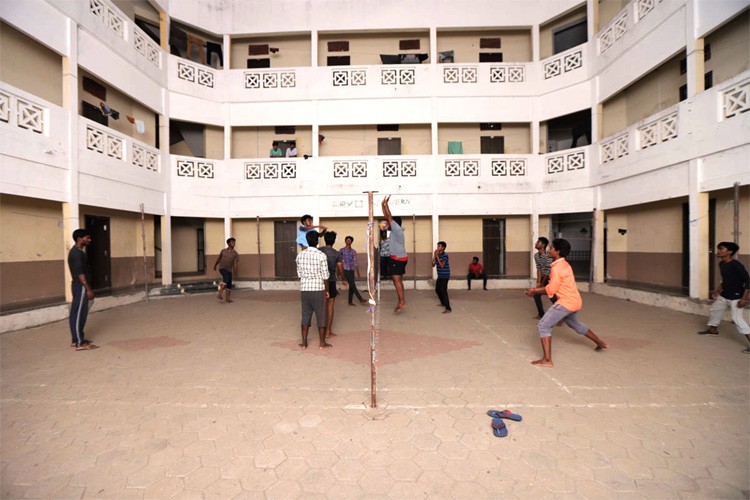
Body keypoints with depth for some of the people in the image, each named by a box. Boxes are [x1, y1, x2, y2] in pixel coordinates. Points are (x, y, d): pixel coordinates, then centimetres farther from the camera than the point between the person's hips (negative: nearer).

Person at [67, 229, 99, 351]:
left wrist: (87, 288, 23)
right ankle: (80, 343, -3)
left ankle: (75, 339, 21)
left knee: (76, 313, 13)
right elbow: (80, 273, -22)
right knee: (79, 314, -7)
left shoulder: (76, 251, 15)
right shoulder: (77, 253, -17)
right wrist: (88, 289, -21)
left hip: (78, 286, 11)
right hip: (81, 287, -11)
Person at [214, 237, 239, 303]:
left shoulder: (235, 253, -1)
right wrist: (215, 265, 31)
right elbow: (219, 259, 19)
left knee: (229, 285, 3)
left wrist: (235, 270, -28)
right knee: (226, 278, -30)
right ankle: (219, 294, -29)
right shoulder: (223, 251, 4)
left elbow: (235, 262, -13)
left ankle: (228, 299, 13)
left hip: (229, 270, 3)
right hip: (222, 268, -2)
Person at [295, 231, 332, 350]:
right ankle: (322, 343, 18)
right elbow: (325, 276, -9)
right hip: (318, 290, -4)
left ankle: (304, 343, 21)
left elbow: (299, 273, 7)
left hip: (304, 289, 4)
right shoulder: (321, 255, -12)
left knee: (305, 316, 14)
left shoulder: (300, 255, 0)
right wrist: (326, 290, 4)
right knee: (321, 317, 8)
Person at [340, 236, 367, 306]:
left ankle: (350, 301, 15)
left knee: (351, 286, 6)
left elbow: (355, 262, 11)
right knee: (353, 285, -9)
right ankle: (361, 299, -8)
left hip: (352, 270, 5)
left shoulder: (353, 251, 11)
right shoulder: (342, 250, 1)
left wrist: (358, 271, 8)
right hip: (345, 270, -5)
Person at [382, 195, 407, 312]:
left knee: (397, 280, -11)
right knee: (398, 280, 13)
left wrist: (386, 204, -12)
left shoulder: (397, 230, -14)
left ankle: (402, 302, -9)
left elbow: (389, 217, -17)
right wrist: (384, 205, 8)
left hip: (398, 258, -10)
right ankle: (401, 300, 19)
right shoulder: (394, 230, 10)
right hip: (397, 258, 10)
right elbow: (388, 217, 13)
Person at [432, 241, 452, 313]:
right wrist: (434, 256, -9)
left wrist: (437, 256, -23)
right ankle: (443, 303, 40)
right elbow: (433, 265, 4)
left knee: (443, 290, -19)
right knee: (437, 289, 19)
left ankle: (448, 308, -20)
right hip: (440, 276, 9)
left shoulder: (445, 255, -16)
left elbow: (442, 265, -25)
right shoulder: (437, 255, 7)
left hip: (445, 276, -9)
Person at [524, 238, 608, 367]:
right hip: (575, 301, 10)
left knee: (543, 326, -11)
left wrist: (534, 291, -6)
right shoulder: (564, 265, 10)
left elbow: (550, 290, -18)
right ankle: (600, 343, 51)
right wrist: (536, 290, 8)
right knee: (574, 324, 35)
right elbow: (553, 286, 14)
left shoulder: (557, 268, -20)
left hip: (566, 302, -10)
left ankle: (547, 360, -14)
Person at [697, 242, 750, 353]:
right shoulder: (721, 264, 3)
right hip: (723, 296, 9)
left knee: (737, 319, -10)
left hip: (735, 298, -9)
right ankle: (713, 329, 42)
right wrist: (717, 291, 14)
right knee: (714, 311, 20)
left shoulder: (736, 265, -23)